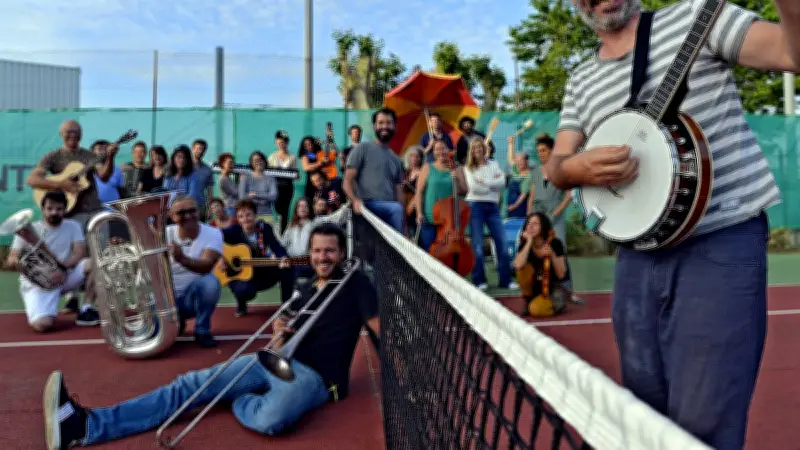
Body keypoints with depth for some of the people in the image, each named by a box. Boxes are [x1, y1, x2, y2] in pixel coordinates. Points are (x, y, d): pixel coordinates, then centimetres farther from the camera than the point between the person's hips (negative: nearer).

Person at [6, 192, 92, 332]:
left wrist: (64, 268, -27)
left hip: (65, 276, 3)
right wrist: (15, 261, -27)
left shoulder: (73, 227, 5)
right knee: (42, 325, -30)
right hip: (36, 282, -3)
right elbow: (11, 259, -2)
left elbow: (80, 253, -8)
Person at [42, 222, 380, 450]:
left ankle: (241, 402, -6)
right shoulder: (307, 287, 19)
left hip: (314, 375, -7)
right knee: (190, 385, -9)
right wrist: (279, 327, 1)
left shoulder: (356, 283, -3)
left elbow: (382, 329, -11)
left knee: (268, 420, -42)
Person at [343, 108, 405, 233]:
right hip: (368, 206, -6)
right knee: (396, 209, -31)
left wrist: (404, 220, 7)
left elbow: (399, 191, 18)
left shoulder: (397, 160, 23)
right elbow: (348, 181, -1)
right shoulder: (363, 149, 7)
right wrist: (355, 200, -22)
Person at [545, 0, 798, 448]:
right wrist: (578, 167, -15)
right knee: (644, 408, 16)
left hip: (722, 243, -4)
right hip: (638, 255, 5)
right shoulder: (580, 81, 13)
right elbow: (556, 165, 8)